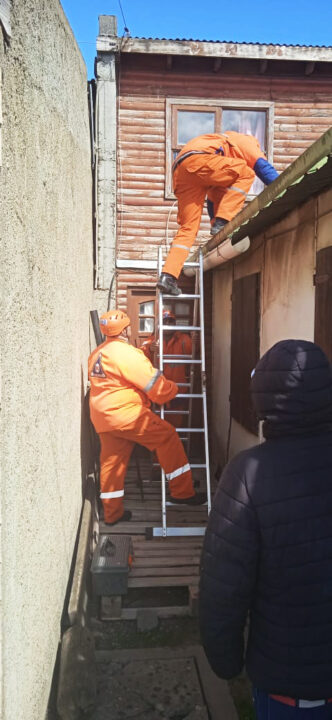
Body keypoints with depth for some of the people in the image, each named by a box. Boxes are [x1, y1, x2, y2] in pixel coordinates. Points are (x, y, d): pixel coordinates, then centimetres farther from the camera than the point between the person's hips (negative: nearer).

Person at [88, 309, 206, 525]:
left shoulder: (97, 353, 15)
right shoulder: (126, 353, -15)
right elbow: (156, 385, -14)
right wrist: (173, 389, 5)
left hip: (102, 416, 10)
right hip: (124, 412, -10)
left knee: (112, 461, 15)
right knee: (167, 436, -4)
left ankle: (112, 512, 24)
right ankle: (182, 491, -1)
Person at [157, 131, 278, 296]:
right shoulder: (248, 141, 24)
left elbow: (214, 198, 42)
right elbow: (263, 167, 7)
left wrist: (216, 219, 42)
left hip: (180, 171, 8)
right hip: (197, 159, -8)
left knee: (188, 227, 6)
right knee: (246, 174, 0)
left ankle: (168, 276, -5)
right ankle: (222, 223, -11)